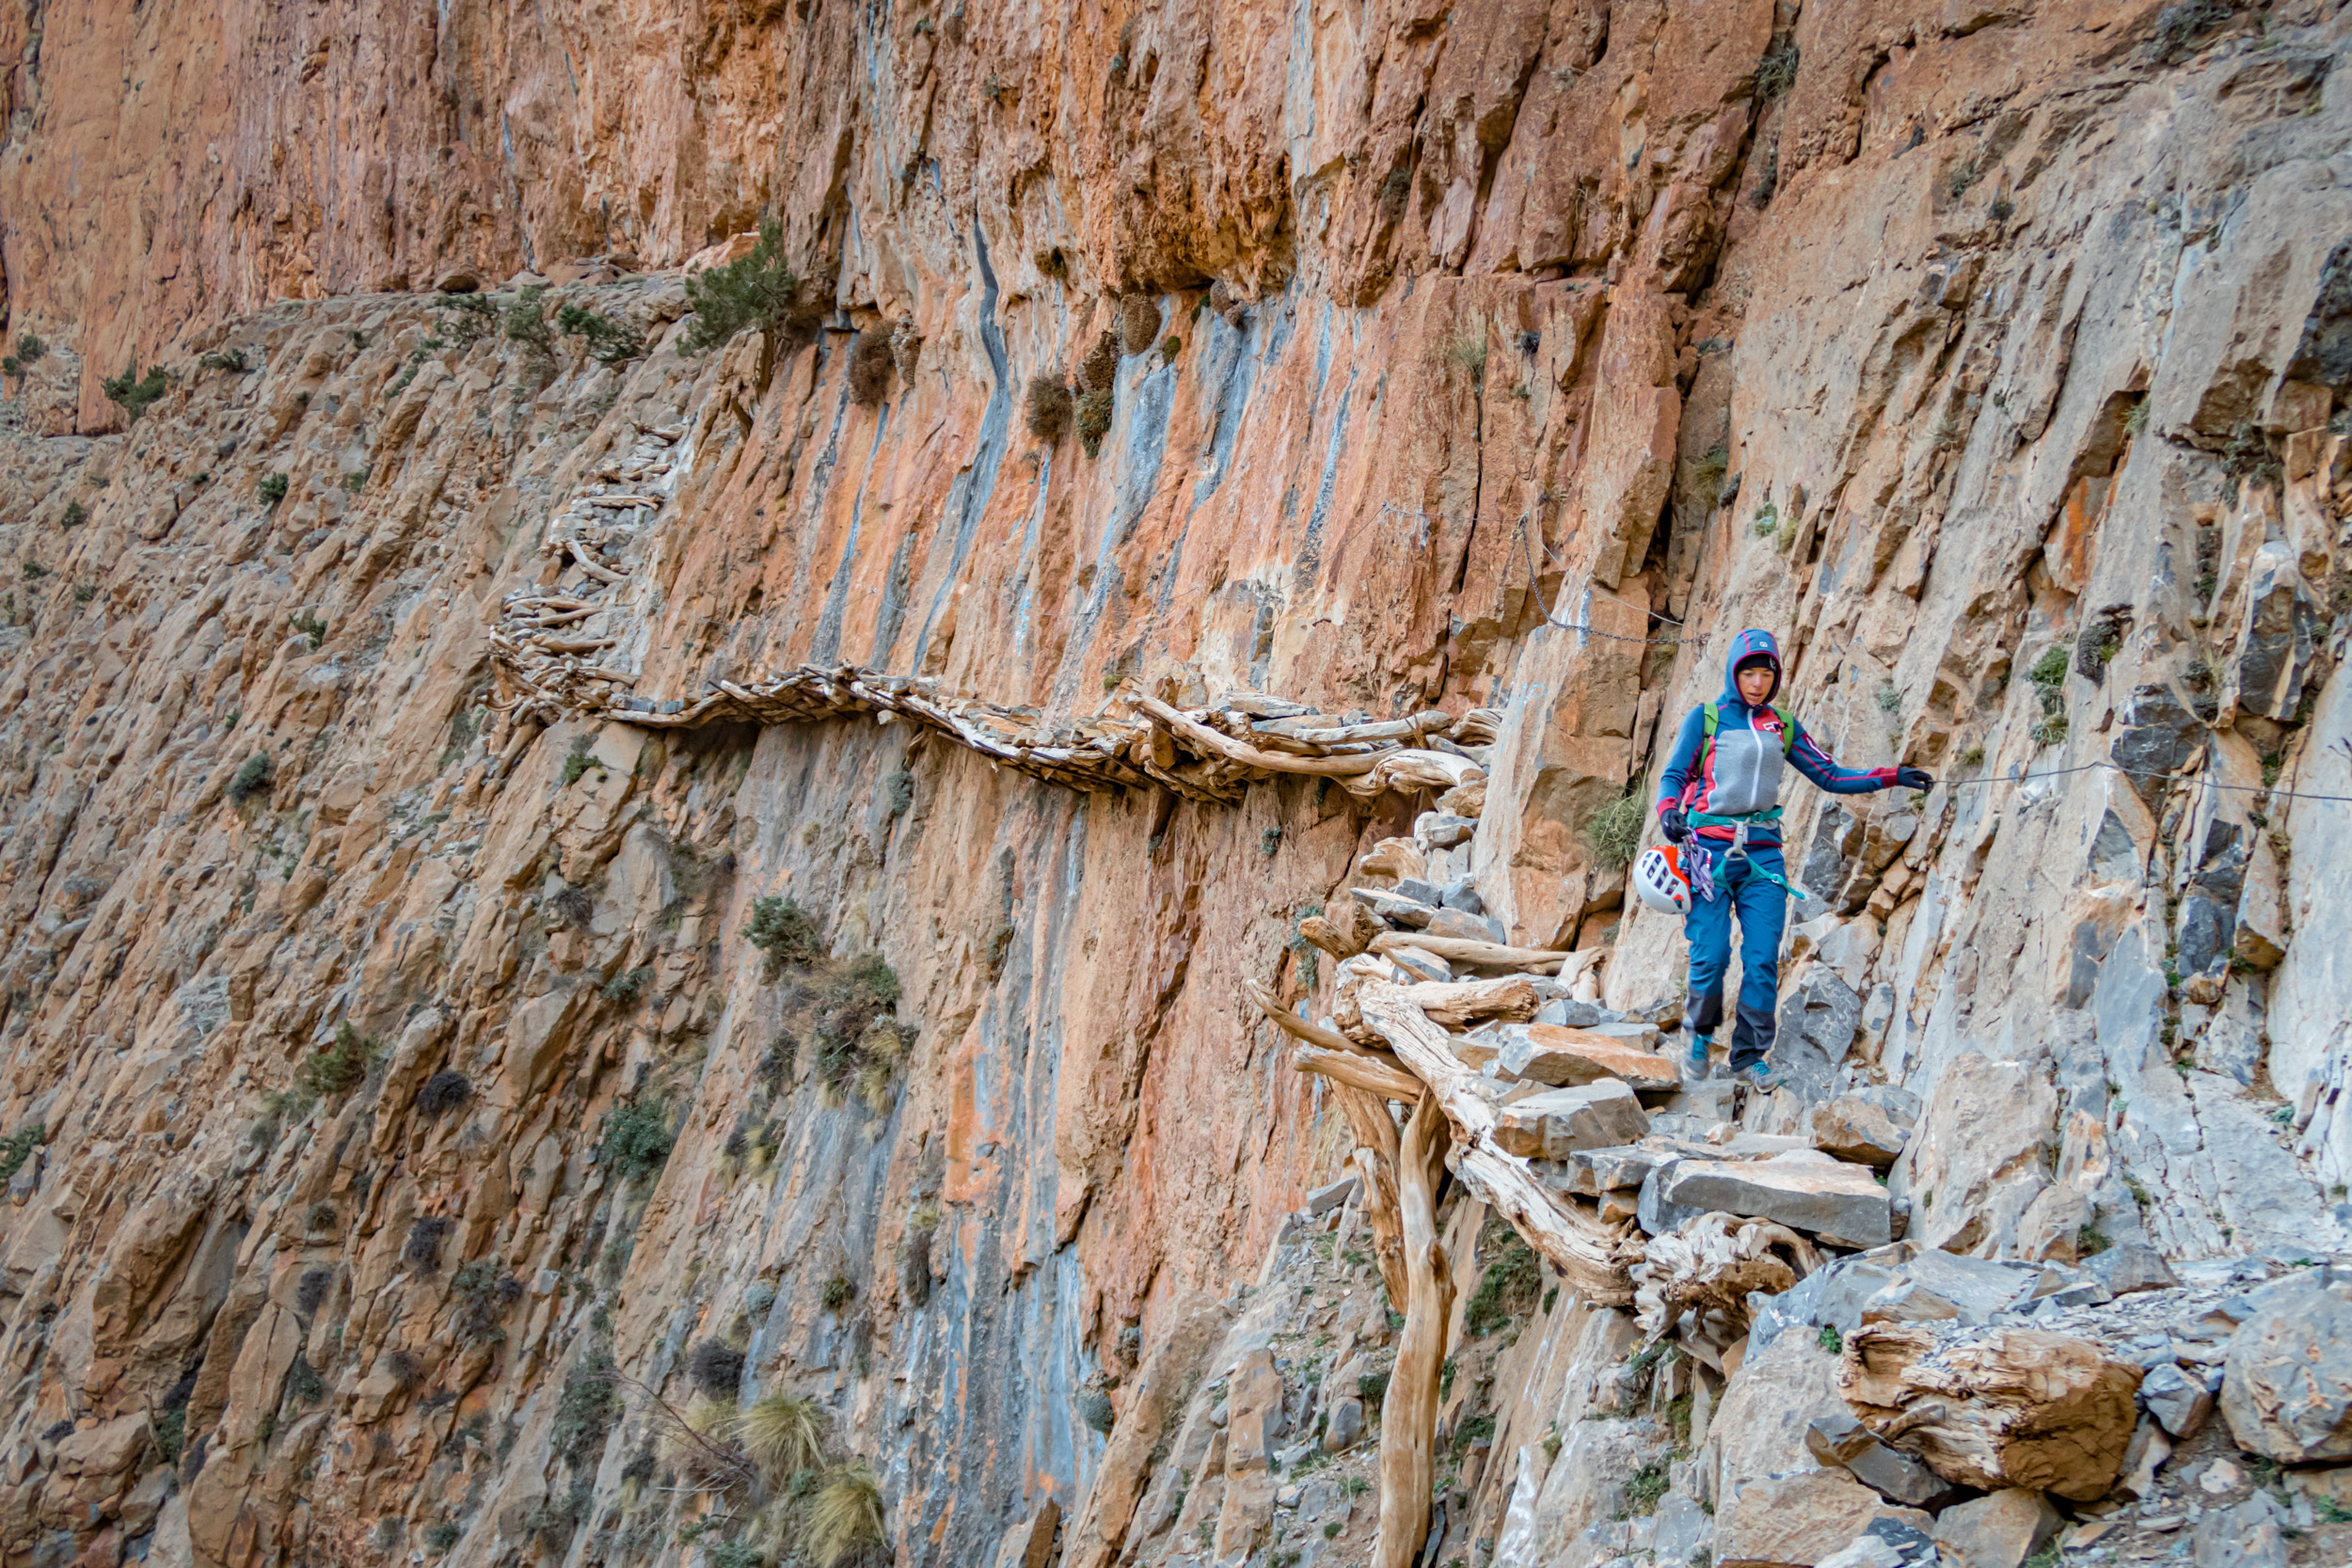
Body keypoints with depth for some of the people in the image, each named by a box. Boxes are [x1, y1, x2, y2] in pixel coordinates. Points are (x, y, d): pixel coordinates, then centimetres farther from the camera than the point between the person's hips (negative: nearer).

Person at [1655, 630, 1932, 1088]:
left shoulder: (1782, 727, 13)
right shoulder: (1705, 719, 3)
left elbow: (1829, 775, 14)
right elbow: (1674, 776, 0)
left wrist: (1890, 777, 4)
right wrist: (1669, 812, -22)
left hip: (1762, 852, 3)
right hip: (1710, 849, -3)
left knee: (1763, 959, -4)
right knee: (1710, 956, -8)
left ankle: (1750, 1055, 8)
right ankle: (1700, 1032, 19)